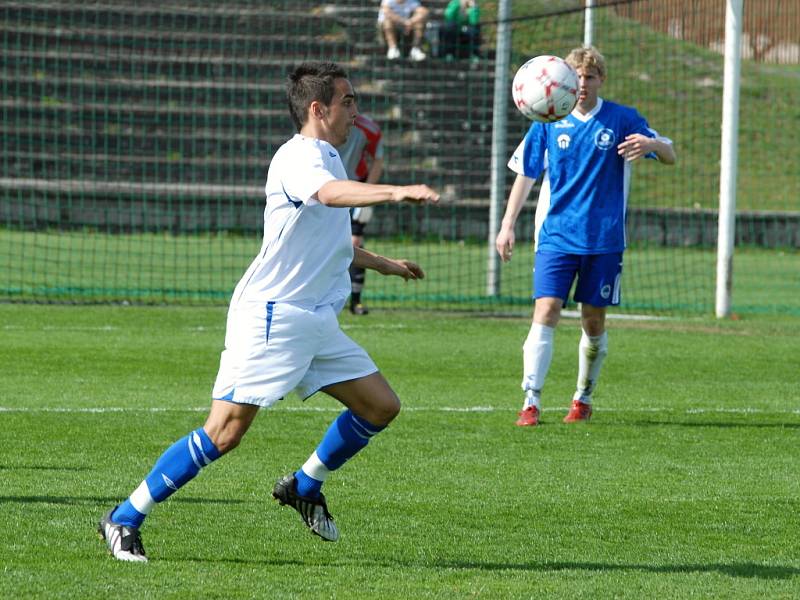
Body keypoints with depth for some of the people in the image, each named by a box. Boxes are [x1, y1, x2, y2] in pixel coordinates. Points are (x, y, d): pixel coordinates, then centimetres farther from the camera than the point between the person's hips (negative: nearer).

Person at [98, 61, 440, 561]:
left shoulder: (327, 159, 18)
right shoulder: (298, 157, -13)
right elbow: (331, 193, -38)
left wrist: (385, 264, 46)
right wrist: (395, 192, -50)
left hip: (317, 322, 10)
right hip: (271, 317, -10)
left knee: (381, 407, 7)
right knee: (226, 431, -13)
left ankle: (304, 487, 24)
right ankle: (125, 519, -5)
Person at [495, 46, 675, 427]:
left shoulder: (622, 120, 0)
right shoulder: (549, 123, 4)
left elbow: (670, 157, -1)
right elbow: (525, 174, 11)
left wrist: (651, 143, -25)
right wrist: (508, 224, 3)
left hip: (604, 239, 0)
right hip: (556, 235, 0)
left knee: (594, 322, 6)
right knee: (545, 313, -13)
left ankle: (583, 399, 25)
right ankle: (530, 403, -16)